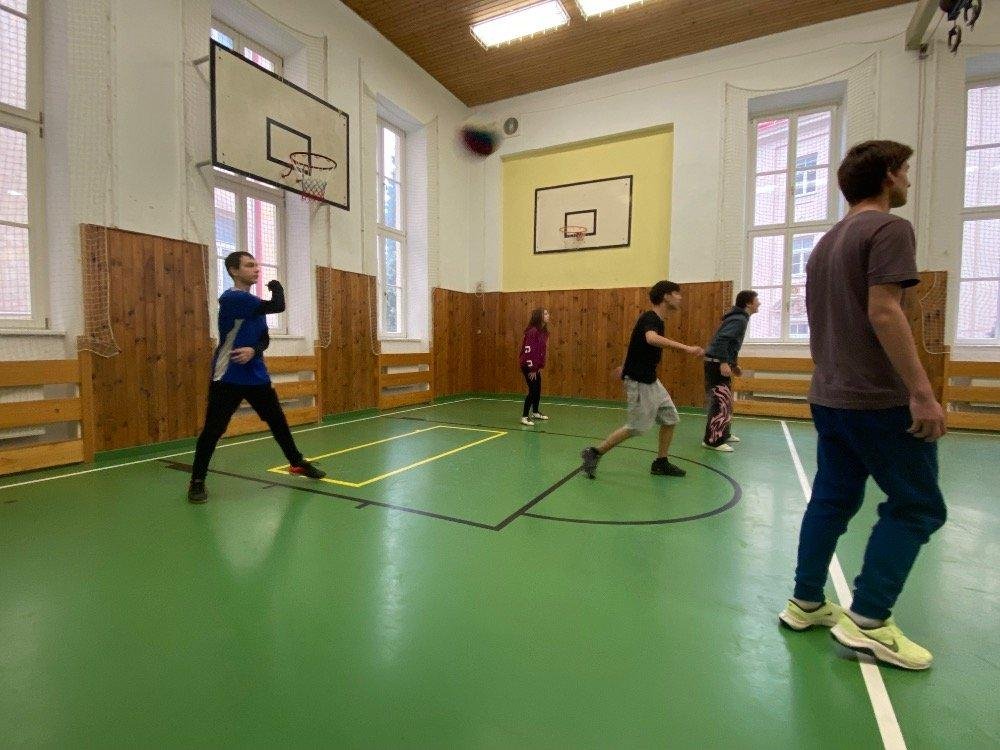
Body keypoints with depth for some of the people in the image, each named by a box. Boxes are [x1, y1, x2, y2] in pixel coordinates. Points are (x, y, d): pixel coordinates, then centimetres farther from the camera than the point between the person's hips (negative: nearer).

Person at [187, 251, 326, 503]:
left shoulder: (255, 302, 11)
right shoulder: (231, 298, -17)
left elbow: (264, 338, 7)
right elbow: (278, 306, -25)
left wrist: (253, 350, -16)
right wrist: (276, 286, -4)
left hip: (256, 376, 8)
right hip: (227, 378, -8)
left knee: (278, 421, 14)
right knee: (213, 429, -1)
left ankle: (296, 462, 28)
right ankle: (197, 481, 16)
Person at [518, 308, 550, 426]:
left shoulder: (543, 331, 8)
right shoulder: (532, 331, -20)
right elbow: (528, 350, -22)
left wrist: (540, 366, 11)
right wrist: (532, 369, -20)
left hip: (536, 366, 9)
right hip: (528, 366, -9)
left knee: (538, 390, 17)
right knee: (533, 390, -8)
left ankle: (535, 412, 35)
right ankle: (524, 417, 0)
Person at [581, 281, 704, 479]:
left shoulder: (657, 320, 12)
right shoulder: (649, 318, -18)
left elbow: (637, 343, 25)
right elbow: (651, 338, -42)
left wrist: (625, 366, 34)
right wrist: (685, 348, -47)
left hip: (651, 381, 10)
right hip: (638, 382, -10)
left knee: (670, 418, 11)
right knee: (636, 427, -5)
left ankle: (661, 463, 23)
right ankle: (594, 453, 6)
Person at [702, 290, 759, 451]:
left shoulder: (739, 318, 18)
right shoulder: (739, 319, -14)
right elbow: (721, 339, -27)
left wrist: (733, 364, 25)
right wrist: (724, 362, -32)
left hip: (719, 363, 11)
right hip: (717, 364, -11)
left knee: (725, 401, 18)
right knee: (721, 402, -10)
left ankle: (723, 434, 30)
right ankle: (713, 440, -6)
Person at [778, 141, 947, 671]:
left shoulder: (827, 241, 17)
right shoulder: (889, 228, -8)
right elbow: (883, 312, -20)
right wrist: (921, 392, -20)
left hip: (829, 397, 8)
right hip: (879, 399, -8)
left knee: (831, 500, 13)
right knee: (917, 506, 5)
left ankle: (806, 603, 21)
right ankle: (868, 621, 7)